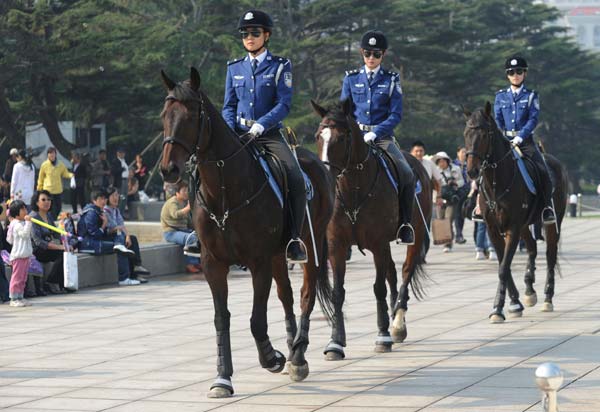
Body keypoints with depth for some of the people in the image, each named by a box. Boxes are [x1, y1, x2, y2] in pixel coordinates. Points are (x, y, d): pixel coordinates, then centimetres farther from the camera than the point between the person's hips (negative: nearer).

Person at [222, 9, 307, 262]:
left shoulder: (280, 67, 3)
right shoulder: (235, 68, 13)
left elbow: (284, 104, -6)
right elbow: (228, 106, 13)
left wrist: (260, 125, -20)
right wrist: (230, 132, -6)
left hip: (269, 134, -3)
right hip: (239, 135, 3)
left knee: (296, 180, -25)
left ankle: (293, 241, -18)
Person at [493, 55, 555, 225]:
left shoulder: (531, 96, 5)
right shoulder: (500, 96, 12)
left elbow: (533, 119, -6)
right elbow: (497, 120, 8)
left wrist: (520, 137, -19)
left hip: (525, 140, -2)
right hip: (504, 140, 2)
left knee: (543, 171, -21)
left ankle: (547, 206, -13)